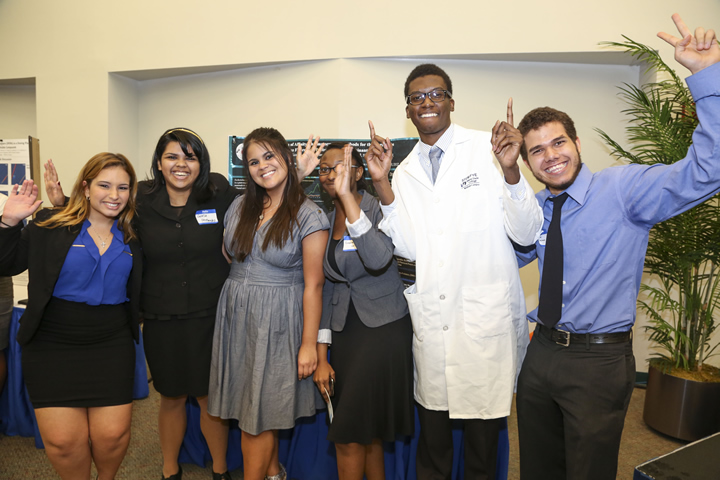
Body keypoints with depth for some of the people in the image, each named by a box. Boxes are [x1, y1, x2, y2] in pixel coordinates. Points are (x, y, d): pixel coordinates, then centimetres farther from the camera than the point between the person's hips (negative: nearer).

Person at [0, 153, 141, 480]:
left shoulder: (133, 238, 7)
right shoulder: (51, 226, 0)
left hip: (112, 346, 2)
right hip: (52, 346, -1)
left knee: (112, 434, -1)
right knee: (62, 440, -2)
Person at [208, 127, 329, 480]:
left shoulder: (309, 217, -10)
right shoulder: (240, 207, 6)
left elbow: (313, 286, -12)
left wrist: (309, 344, -13)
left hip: (277, 321, -5)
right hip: (236, 315, 6)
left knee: (257, 415, 4)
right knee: (246, 406, 14)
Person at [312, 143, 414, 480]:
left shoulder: (377, 207, -10)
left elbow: (379, 260, -30)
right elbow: (325, 288, 8)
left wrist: (347, 197, -32)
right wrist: (321, 356, 6)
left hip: (383, 329, -5)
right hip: (344, 333, 5)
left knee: (348, 436, -1)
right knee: (368, 435, 15)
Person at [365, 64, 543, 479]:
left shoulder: (487, 149, -3)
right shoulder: (406, 171, 10)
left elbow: (527, 234, -7)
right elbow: (408, 248, -1)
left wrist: (511, 170, -22)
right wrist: (381, 184, -8)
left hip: (486, 316, -3)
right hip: (430, 320, 4)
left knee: (483, 427, 10)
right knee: (431, 431, 17)